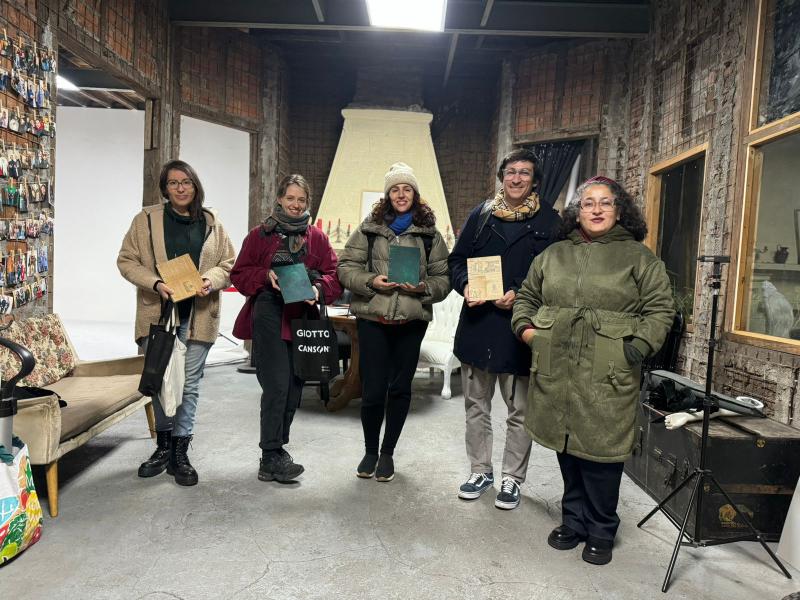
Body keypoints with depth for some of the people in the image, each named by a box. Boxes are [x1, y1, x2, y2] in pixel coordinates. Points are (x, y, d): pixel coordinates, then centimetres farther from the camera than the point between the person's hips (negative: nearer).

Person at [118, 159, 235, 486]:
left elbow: (228, 263, 10)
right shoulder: (146, 219, 3)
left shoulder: (212, 223, 6)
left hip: (198, 315, 0)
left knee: (189, 384, 4)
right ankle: (163, 445, 28)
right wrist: (156, 284, -14)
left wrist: (211, 280, -12)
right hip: (157, 312, 0)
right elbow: (126, 261, 2)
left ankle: (180, 452, 17)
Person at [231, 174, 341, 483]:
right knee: (277, 385, -11)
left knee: (294, 387, 10)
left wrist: (319, 288, -13)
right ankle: (271, 457, -3)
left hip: (303, 320, 4)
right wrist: (265, 276, -11)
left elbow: (334, 273, 7)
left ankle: (276, 448, 26)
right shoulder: (260, 235, 6)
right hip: (269, 320, -3)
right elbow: (239, 273, 7)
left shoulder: (317, 238, 12)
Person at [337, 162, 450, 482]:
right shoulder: (369, 228, 5)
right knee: (372, 390, 1)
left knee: (400, 388, 10)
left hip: (411, 322, 1)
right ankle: (370, 451, 26)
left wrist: (423, 287, -14)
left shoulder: (430, 233, 6)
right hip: (372, 319, -1)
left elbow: (443, 278, 5)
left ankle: (387, 452, 29)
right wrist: (370, 281, -14)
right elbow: (346, 267, 3)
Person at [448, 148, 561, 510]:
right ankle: (480, 471, 30)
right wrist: (465, 284, -9)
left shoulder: (548, 221, 1)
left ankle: (512, 478, 25)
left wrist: (519, 294, -16)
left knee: (519, 410, 7)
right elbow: (457, 260, 11)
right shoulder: (480, 214, 9)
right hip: (477, 323, 3)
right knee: (476, 404, 13)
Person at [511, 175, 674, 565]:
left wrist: (638, 346, -11)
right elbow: (527, 296, 22)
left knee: (600, 452, 2)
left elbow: (660, 309, 1)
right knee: (567, 448, 13)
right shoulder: (554, 255, 14)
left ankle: (601, 532, 23)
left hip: (607, 377, -3)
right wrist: (525, 327, 5)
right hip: (555, 373, 4)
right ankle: (573, 521, 31)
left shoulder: (638, 257, 4)